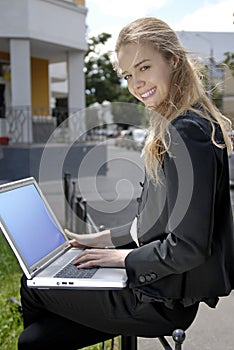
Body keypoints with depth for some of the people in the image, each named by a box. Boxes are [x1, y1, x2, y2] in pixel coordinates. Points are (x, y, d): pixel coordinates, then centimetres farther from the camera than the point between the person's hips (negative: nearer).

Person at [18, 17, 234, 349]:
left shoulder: (185, 132, -23)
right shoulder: (174, 125, 10)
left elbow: (188, 247, -25)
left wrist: (124, 256, -12)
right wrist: (104, 238, 12)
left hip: (167, 297, -9)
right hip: (160, 282, 9)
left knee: (32, 286, 6)